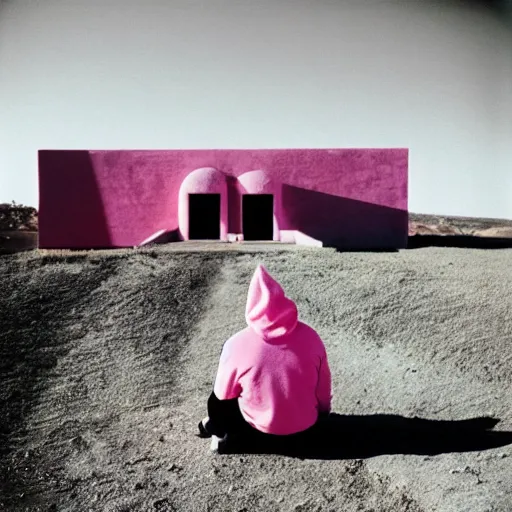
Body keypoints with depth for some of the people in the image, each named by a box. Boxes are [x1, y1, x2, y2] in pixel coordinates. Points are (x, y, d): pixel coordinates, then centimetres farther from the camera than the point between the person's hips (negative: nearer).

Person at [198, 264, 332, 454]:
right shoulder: (310, 336, -18)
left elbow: (223, 394, -8)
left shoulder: (237, 345, -24)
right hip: (304, 427, 2)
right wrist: (323, 410, 18)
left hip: (259, 429, -1)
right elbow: (323, 387, -3)